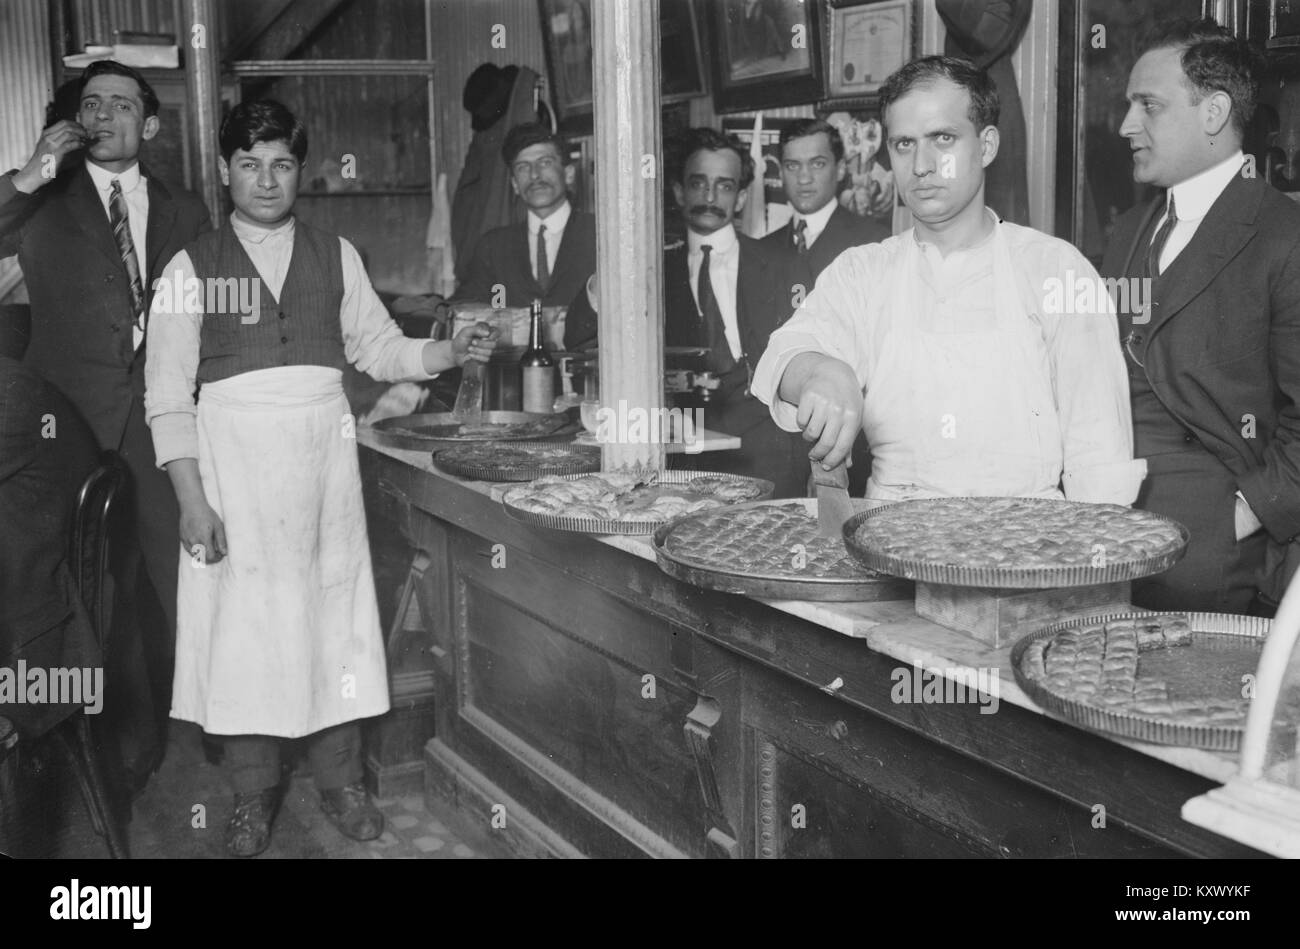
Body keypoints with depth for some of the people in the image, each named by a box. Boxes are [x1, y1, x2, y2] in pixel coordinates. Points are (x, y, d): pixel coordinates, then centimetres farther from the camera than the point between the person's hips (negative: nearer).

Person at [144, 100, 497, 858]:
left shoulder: (336, 256, 9)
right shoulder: (194, 267, 1)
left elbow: (380, 348, 12)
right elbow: (169, 391, -2)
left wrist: (452, 352, -5)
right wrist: (191, 497, -10)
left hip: (322, 450, 2)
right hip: (233, 458, -2)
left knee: (335, 608, 4)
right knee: (245, 616, 2)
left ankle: (340, 780, 19)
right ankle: (254, 795, 17)